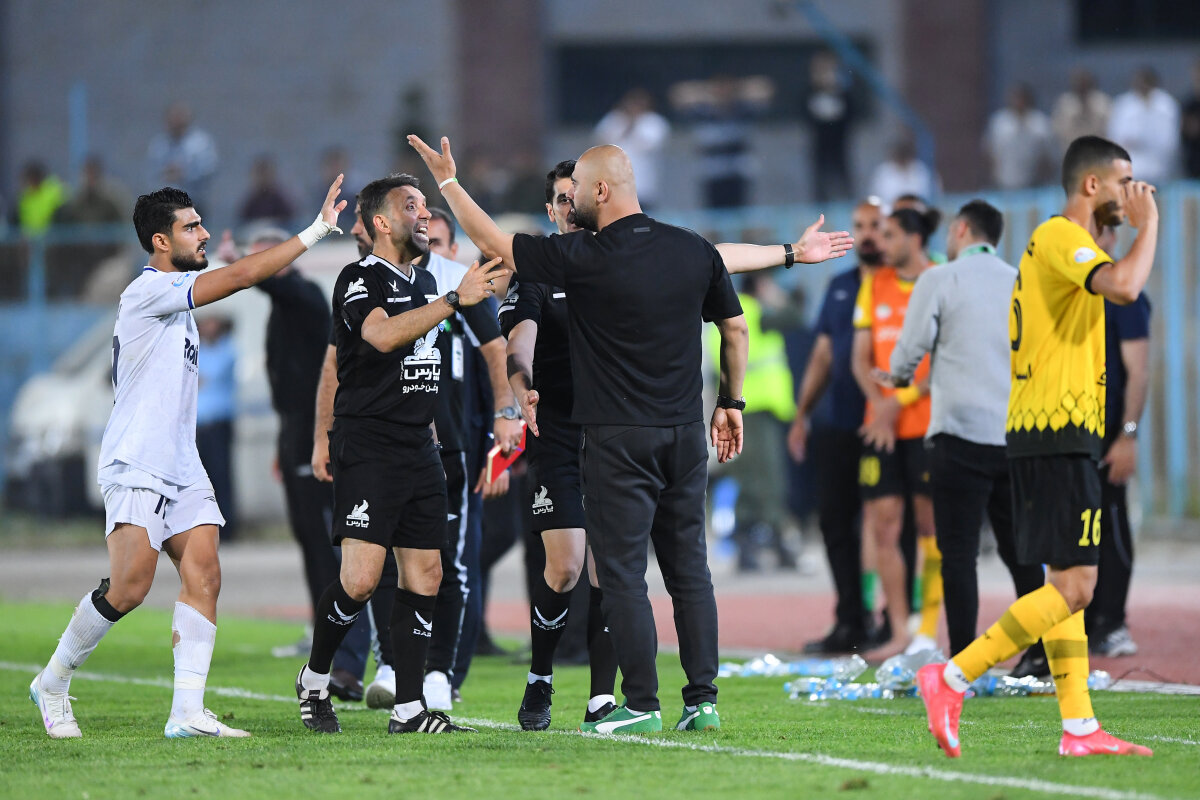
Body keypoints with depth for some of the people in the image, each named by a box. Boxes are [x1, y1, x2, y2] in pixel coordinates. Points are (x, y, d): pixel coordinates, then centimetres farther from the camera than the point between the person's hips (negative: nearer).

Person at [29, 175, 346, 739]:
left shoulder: (175, 296, 18)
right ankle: (52, 683, 4)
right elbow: (241, 277, -20)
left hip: (181, 469, 9)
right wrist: (316, 231, -17)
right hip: (136, 468, -9)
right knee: (129, 587, -16)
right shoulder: (148, 291, -12)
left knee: (204, 576, -6)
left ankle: (187, 712, -11)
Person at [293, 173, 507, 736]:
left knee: (424, 578, 2)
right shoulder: (360, 279, -8)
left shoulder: (424, 283, 18)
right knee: (361, 578, -14)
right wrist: (455, 300, -32)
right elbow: (384, 335, -28)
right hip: (366, 450, -8)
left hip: (418, 451, 8)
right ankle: (314, 681, 7)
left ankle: (408, 709, 5)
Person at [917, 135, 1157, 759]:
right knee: (1073, 587, -13)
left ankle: (1079, 728, 8)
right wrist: (1148, 223, -15)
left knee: (1065, 584, 8)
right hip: (1059, 432, -11)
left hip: (1041, 434, 11)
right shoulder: (1060, 238, -11)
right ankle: (950, 680, -14)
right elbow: (1123, 287, -29)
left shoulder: (1055, 242, 21)